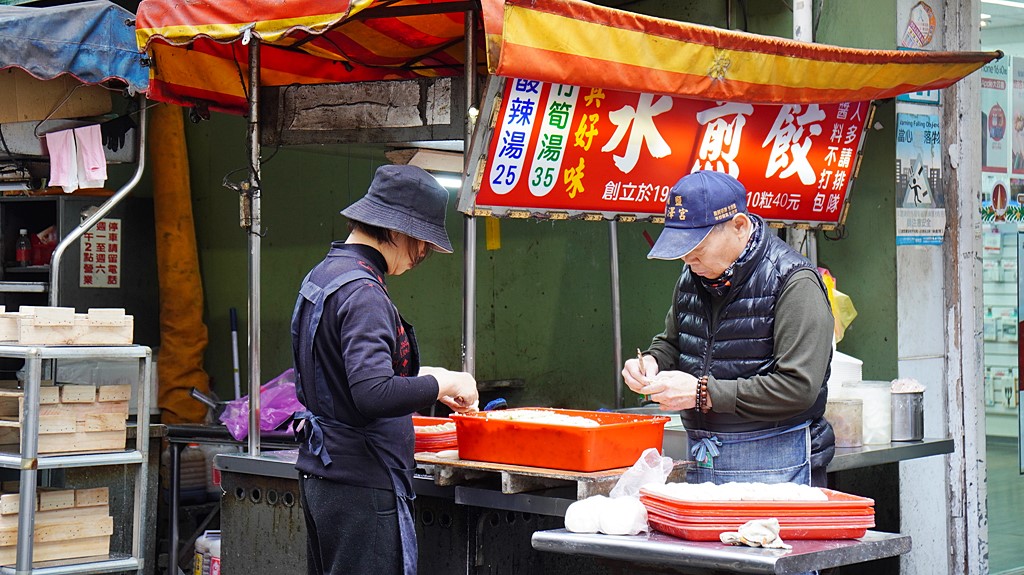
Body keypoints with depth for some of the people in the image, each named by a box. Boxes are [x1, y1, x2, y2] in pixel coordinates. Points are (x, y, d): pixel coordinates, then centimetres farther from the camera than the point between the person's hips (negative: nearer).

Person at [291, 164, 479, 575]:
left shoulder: (322, 275, 13)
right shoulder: (361, 292, -18)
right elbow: (374, 395, -28)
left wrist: (423, 380, 19)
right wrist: (440, 384, -14)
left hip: (319, 473, 10)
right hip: (360, 483, -10)